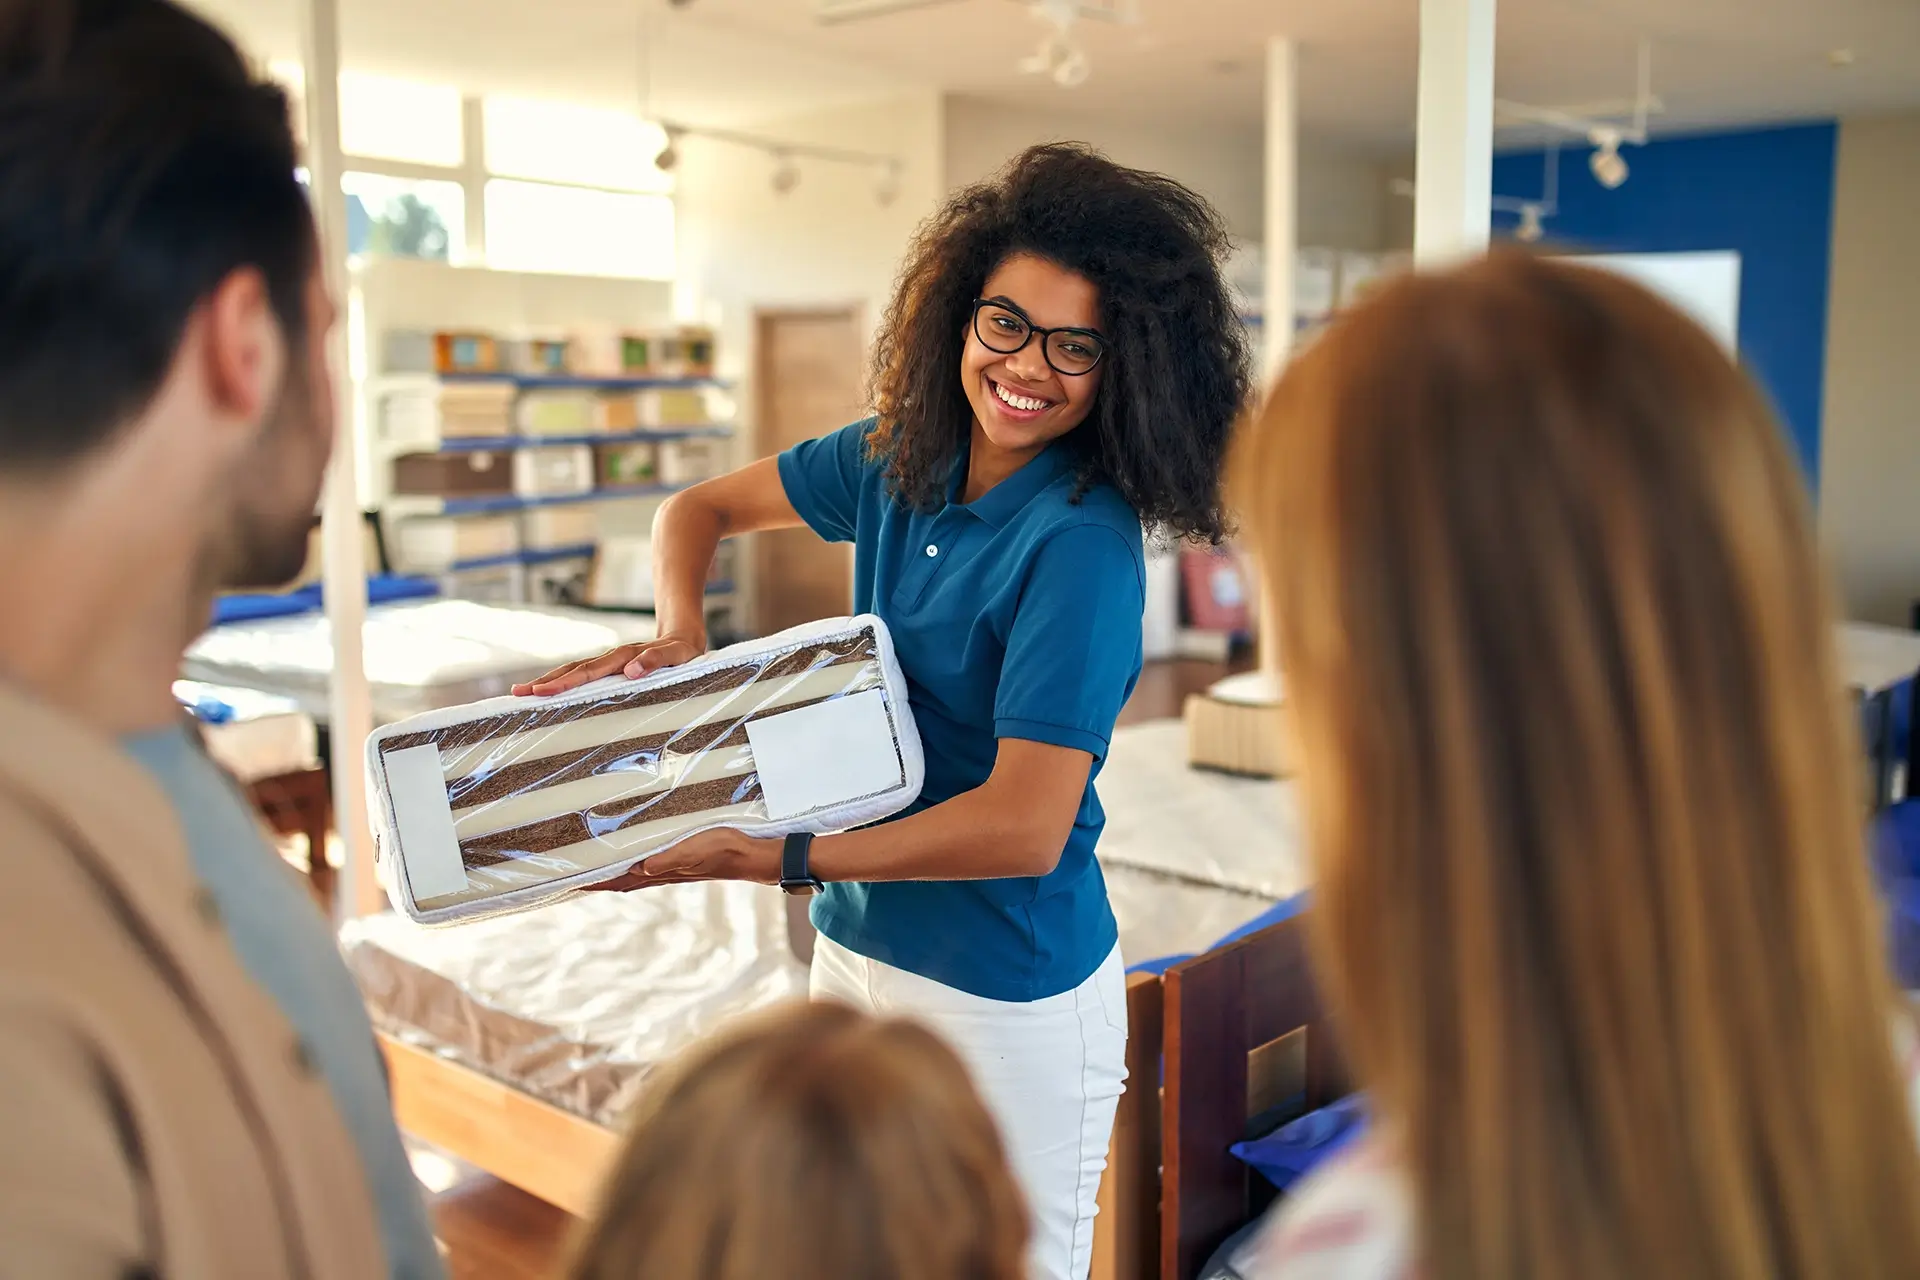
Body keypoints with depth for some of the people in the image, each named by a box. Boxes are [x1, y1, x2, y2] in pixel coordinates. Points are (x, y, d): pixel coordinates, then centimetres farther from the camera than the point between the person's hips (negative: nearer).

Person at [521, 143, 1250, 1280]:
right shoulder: (895, 464, 0)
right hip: (855, 943, 7)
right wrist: (679, 631, -8)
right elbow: (701, 509, 13)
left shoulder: (1081, 542, -22)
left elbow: (1024, 828, -25)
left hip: (1008, 991, -7)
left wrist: (767, 858, -24)